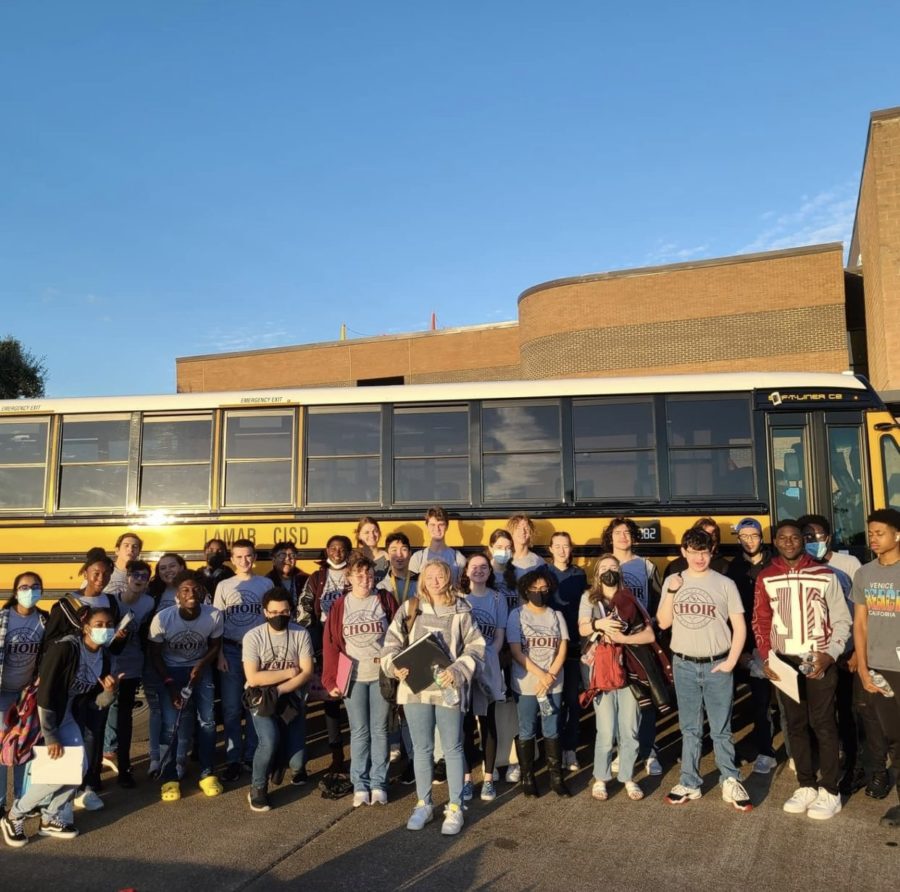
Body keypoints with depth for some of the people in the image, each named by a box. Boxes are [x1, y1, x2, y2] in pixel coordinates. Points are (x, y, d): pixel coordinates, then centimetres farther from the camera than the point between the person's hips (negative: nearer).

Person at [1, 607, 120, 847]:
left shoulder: (104, 657, -4)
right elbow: (45, 695, -26)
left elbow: (94, 703, 3)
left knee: (78, 767, 0)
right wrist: (51, 737, -24)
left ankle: (50, 819, 21)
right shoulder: (64, 649, -26)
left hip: (69, 715, 7)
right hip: (41, 714, -7)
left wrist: (109, 691, -20)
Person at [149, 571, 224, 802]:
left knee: (207, 721, -2)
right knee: (170, 725, -7)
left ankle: (207, 774, 14)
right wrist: (170, 684, -14)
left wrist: (201, 665, -18)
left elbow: (215, 645, -3)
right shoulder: (162, 618, -27)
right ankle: (169, 778, 10)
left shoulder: (215, 615, -24)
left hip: (200, 668, 2)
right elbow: (155, 654, -11)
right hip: (171, 670, -1)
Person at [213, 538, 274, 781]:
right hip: (231, 651, 0)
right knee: (231, 708, 3)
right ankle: (233, 759, 12)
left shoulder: (266, 584, 3)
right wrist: (219, 654, -4)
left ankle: (251, 755, 18)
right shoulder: (224, 586, 4)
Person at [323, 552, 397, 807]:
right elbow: (331, 645, 2)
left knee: (379, 729, 6)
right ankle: (360, 785, 15)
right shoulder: (340, 606, 2)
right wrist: (332, 680, -3)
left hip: (381, 675, 0)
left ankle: (379, 784, 16)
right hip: (353, 677, 0)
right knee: (359, 732, 6)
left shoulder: (386, 600, 1)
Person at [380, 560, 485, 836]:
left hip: (448, 688, -2)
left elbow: (476, 646, -2)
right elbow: (392, 642, 4)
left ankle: (455, 808, 19)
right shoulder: (409, 609, 5)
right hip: (415, 687, 2)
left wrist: (458, 671, -15)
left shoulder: (460, 611, 0)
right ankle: (423, 804, 28)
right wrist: (394, 667, -13)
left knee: (453, 748, 6)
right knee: (421, 748, 12)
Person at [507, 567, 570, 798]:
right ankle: (527, 778, 16)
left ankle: (556, 777, 17)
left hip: (553, 684, 2)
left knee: (552, 732, 8)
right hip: (525, 684, -2)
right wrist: (541, 674, -13)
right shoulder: (517, 615, -2)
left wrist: (550, 676, -10)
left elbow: (562, 649, 3)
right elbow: (516, 651, -7)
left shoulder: (556, 616, 7)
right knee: (526, 733, 5)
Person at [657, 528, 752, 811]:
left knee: (721, 729, 4)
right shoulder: (673, 581, 4)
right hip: (684, 665, 2)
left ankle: (731, 783, 15)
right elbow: (663, 623, 2)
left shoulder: (724, 584, -2)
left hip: (717, 666, -2)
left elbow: (739, 626, -1)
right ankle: (689, 783, 20)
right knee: (689, 728, 11)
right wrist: (672, 592, -10)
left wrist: (731, 661, -8)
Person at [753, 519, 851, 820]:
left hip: (819, 661, -2)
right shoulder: (766, 578, 3)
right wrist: (766, 658, -6)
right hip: (784, 662, 2)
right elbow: (761, 621, 5)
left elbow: (841, 620, 1)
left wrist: (829, 654, -11)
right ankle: (806, 786, 21)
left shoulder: (824, 575, -2)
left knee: (823, 724, 1)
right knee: (795, 724, 10)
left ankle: (830, 792, 11)